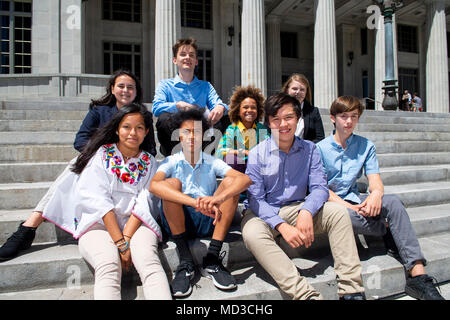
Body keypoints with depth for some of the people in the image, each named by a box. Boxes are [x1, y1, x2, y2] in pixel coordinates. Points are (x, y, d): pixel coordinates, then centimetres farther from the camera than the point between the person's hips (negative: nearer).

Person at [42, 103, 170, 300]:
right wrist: (120, 243, -15)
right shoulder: (101, 155, 6)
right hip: (98, 223, -1)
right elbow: (98, 200, -6)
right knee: (108, 266, -32)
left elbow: (144, 204, 2)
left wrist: (127, 238, -14)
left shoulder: (149, 162, 13)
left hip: (136, 224, 2)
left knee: (148, 260, -31)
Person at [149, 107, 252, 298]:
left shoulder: (212, 163, 6)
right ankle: (185, 261, -22)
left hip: (209, 222, 2)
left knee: (230, 182, -16)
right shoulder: (171, 162, 1)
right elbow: (154, 185, -23)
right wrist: (194, 202, -39)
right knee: (172, 183, -24)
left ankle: (212, 259, -22)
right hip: (178, 222, -1)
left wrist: (219, 198, -35)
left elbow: (245, 179, -13)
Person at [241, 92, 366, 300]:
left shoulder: (309, 149, 2)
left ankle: (351, 290, -18)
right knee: (252, 233, -34)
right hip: (264, 213, -2)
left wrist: (306, 211, -26)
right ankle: (305, 294, -37)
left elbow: (320, 187, -4)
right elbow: (256, 199, -11)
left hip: (297, 209, 3)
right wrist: (282, 226, -26)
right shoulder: (257, 154, -8)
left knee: (338, 212, -19)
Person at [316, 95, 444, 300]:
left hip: (354, 199, 4)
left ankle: (418, 276, -30)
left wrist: (376, 193, -26)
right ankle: (388, 233, -7)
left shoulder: (366, 146, 9)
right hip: (331, 203, -3)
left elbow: (375, 180, 0)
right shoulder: (320, 148, -3)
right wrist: (348, 206, -24)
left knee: (393, 202, -26)